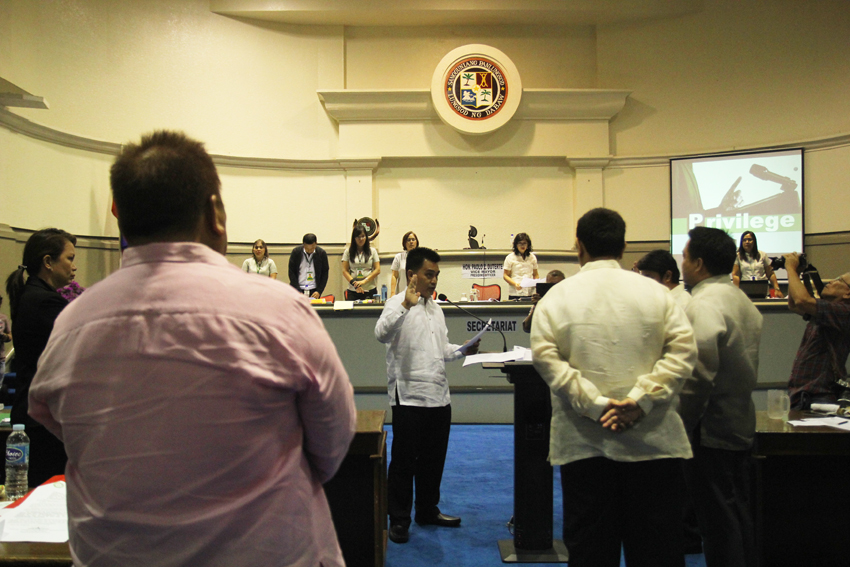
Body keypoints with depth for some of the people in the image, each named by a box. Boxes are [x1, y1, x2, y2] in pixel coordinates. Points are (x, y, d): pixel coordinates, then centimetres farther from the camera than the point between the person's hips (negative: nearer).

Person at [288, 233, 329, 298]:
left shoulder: (322, 253, -2)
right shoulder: (296, 252, -4)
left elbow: (325, 273, 3)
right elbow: (291, 272, -2)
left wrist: (319, 291, -7)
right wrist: (298, 291, -11)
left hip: (314, 291, 0)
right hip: (298, 290, 0)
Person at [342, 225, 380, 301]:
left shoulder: (372, 251, 9)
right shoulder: (348, 252, 7)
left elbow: (377, 270, 2)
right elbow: (344, 271, 2)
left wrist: (364, 281, -10)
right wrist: (354, 284, -12)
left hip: (370, 290, 0)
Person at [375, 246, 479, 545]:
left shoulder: (435, 307, 18)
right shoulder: (398, 303, -8)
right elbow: (382, 334, -29)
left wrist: (463, 350, 9)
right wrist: (406, 305, -38)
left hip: (439, 394, 8)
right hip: (409, 395, -7)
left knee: (433, 459, 17)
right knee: (404, 462, 4)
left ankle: (427, 510, 32)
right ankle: (399, 519, 16)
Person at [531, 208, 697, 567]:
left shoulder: (556, 297, -1)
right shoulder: (654, 292, 2)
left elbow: (545, 356, -12)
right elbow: (683, 349, -7)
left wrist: (595, 404, -14)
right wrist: (641, 400, -12)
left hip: (583, 443, 0)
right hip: (652, 440, 1)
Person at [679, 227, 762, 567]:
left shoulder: (705, 304, -19)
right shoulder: (743, 301, 11)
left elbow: (699, 375, -23)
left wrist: (681, 423, -15)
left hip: (711, 431, -9)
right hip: (741, 423, 10)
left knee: (718, 523, -1)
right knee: (739, 516, 19)